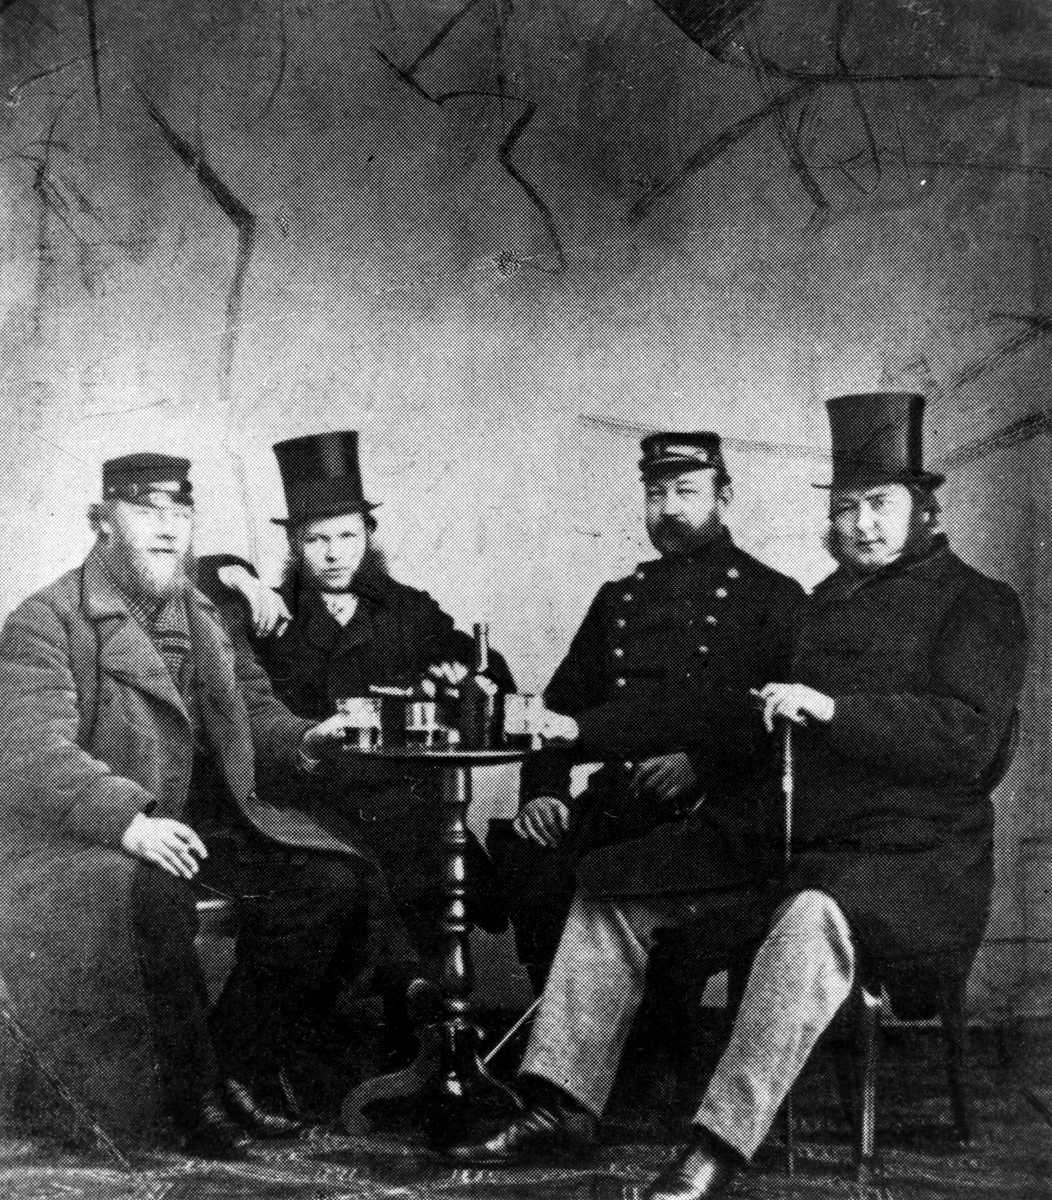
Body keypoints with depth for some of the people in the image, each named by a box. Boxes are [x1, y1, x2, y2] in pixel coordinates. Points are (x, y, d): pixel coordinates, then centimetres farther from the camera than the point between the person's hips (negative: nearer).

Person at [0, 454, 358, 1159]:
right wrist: (129, 820, -36)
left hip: (195, 825, 7)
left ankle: (235, 1072, 4)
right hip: (81, 837, -6)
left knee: (328, 882, -9)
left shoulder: (203, 617, 15)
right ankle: (195, 1099, -14)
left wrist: (300, 739, -2)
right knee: (150, 894, -38)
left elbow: (251, 705, 22)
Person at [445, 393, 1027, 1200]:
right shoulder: (824, 604, 18)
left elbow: (965, 737, -16)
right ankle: (562, 1108, -2)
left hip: (916, 861, -7)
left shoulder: (979, 605, -1)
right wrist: (580, 730, 14)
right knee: (615, 884, 0)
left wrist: (831, 707, -26)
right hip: (791, 850, 7)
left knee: (814, 917, -40)